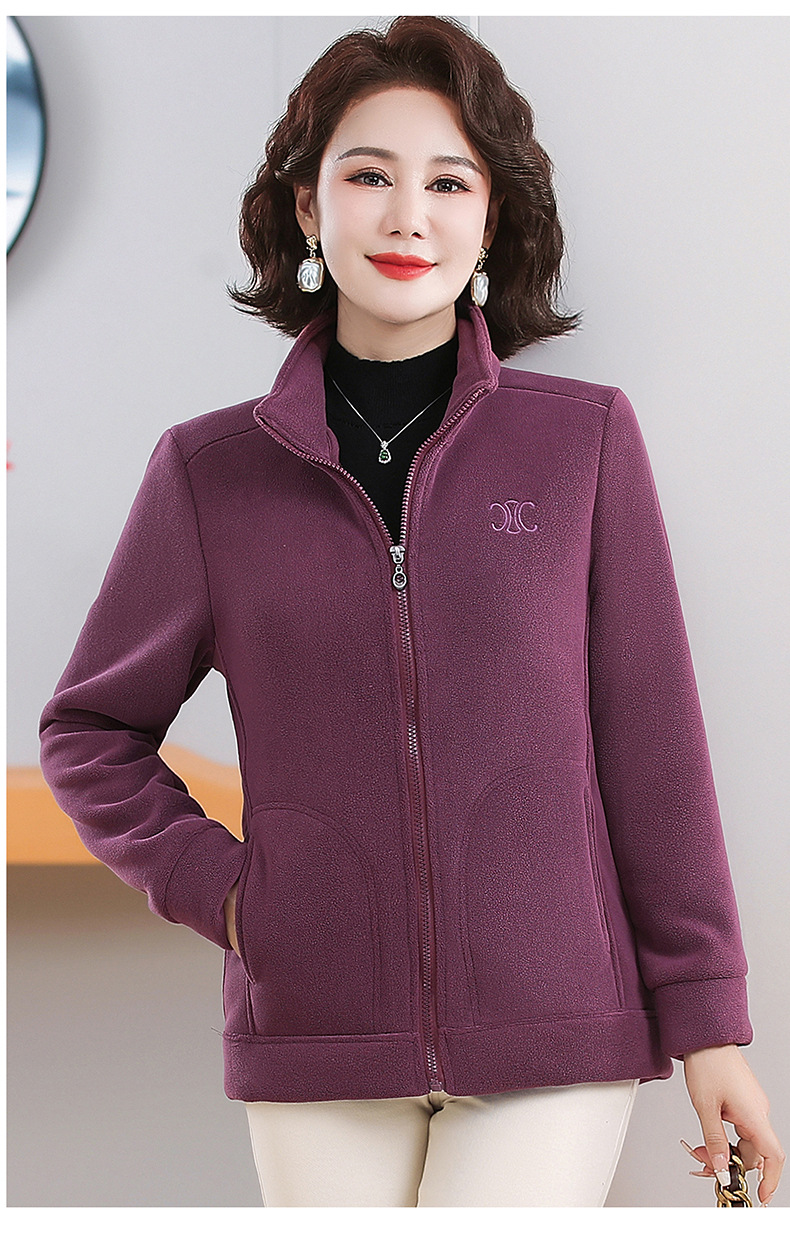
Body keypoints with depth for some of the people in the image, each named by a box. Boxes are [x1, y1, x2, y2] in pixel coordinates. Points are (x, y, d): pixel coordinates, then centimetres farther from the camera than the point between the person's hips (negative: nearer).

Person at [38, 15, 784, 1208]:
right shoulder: (211, 470, 3)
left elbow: (652, 744, 2)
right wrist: (216, 888, -1)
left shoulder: (586, 440, 1)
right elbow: (89, 731, 13)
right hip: (318, 1050, 2)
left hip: (552, 1044, -1)